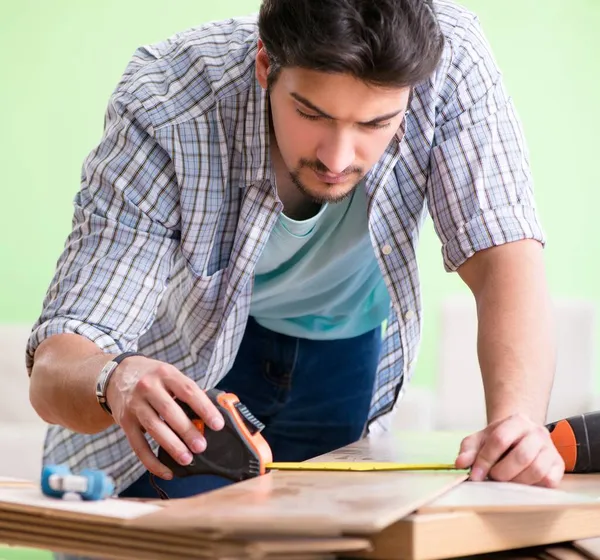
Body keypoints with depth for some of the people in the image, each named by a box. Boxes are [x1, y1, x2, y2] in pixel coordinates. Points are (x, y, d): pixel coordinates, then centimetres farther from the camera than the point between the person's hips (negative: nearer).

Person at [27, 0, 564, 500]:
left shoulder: (450, 56, -31)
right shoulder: (163, 116, -35)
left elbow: (506, 256, -31)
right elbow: (53, 371, -36)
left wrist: (516, 418, -50)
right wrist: (115, 382, -60)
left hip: (349, 349, 3)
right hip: (183, 358, -2)